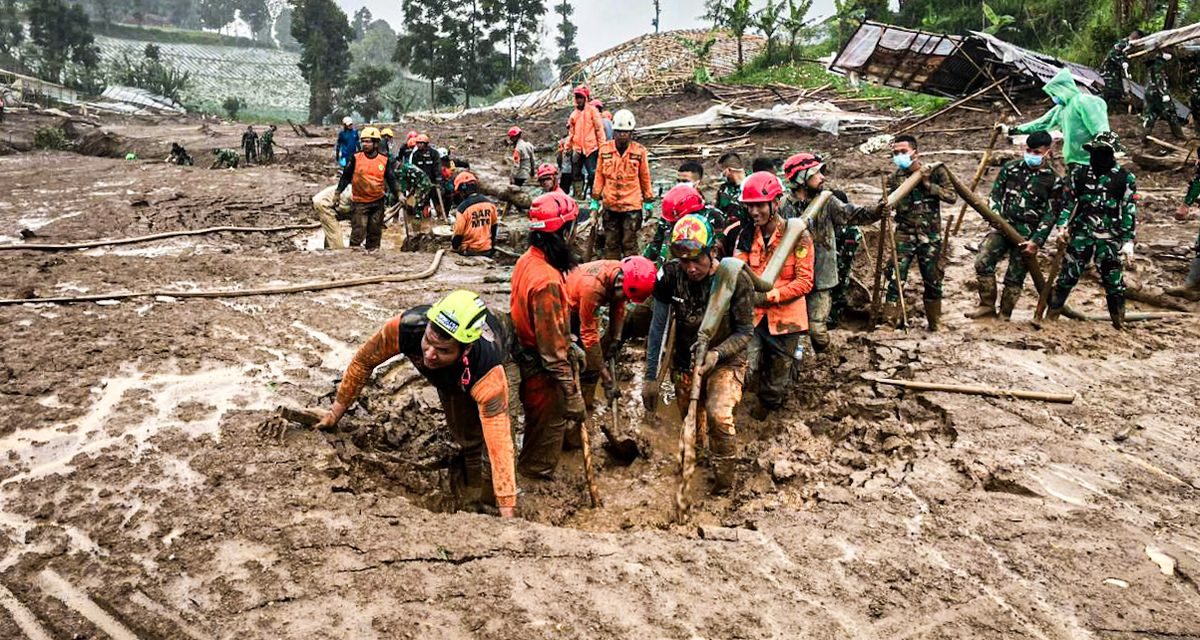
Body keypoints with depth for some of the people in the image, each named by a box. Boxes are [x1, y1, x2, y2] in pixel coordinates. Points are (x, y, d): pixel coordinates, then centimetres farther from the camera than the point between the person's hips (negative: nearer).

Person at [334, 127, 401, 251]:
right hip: (359, 202, -2)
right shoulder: (356, 158, -4)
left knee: (375, 233, 12)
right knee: (358, 233, -7)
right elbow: (346, 177, 3)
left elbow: (391, 179, 8)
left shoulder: (384, 160, 1)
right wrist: (337, 193, 1)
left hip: (378, 202, 3)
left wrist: (399, 194, -2)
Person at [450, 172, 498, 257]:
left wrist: (455, 247, 7)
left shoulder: (463, 207, -17)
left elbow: (458, 233, -11)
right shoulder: (490, 203, -1)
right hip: (487, 250, 5)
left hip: (470, 251, -5)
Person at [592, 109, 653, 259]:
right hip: (610, 204, 2)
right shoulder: (605, 150, 0)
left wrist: (648, 201, 7)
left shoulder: (639, 151, -4)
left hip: (632, 205, -2)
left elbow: (645, 177, 4)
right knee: (610, 243, 11)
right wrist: (595, 199, 7)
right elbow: (599, 175, 7)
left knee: (629, 243, 2)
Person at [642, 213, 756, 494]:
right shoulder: (671, 274, -18)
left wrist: (717, 353, -32)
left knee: (718, 415, -25)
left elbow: (745, 332, -15)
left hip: (726, 359, -3)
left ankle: (724, 477, -1)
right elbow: (658, 327, -11)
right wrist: (651, 376, -10)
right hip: (684, 360, 3)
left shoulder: (736, 279, -24)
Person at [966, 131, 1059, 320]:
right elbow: (995, 194, 9)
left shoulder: (1052, 180, -4)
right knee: (983, 262, -13)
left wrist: (1036, 240, -12)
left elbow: (1050, 214, -4)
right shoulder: (1011, 168, 4)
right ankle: (987, 306, 2)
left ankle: (1004, 315, 17)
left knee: (1014, 277, 2)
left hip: (1027, 234, -3)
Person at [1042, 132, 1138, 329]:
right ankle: (1050, 317, 10)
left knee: (1114, 281, 6)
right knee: (1067, 276, 4)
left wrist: (1128, 240, -6)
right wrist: (1062, 225, -2)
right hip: (1081, 235, 2)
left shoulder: (1125, 178, -2)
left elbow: (1130, 211, -2)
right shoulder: (1079, 175, 4)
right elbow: (1067, 202, 11)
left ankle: (1119, 323, 19)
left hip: (1109, 238, -1)